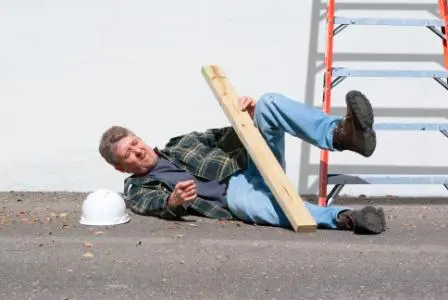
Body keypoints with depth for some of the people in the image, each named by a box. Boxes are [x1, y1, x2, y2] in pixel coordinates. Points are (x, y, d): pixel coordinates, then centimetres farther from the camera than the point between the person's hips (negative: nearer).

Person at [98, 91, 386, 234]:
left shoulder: (182, 142, 26)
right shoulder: (138, 190, 13)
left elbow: (227, 138, 23)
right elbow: (159, 206, -8)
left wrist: (247, 116, 1)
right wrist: (174, 202, -33)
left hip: (252, 163, 5)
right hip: (235, 192, -5)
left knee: (269, 103, -19)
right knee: (245, 201, -44)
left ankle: (341, 133, -42)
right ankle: (344, 217, -53)